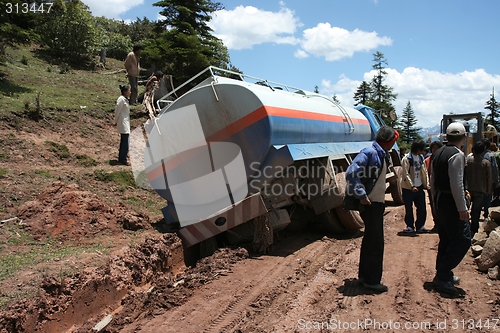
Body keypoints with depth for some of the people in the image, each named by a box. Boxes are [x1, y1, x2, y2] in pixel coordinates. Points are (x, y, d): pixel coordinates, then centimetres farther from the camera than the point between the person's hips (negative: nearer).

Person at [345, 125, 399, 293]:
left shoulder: (381, 154, 13)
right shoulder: (369, 152, -17)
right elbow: (351, 173, -26)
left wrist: (381, 197, 11)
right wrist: (361, 195, -24)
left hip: (377, 203, 10)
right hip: (370, 204, -10)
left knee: (370, 240, 17)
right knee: (375, 242, -3)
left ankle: (364, 275, 30)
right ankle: (372, 280, 9)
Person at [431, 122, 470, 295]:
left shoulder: (439, 153, 11)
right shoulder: (457, 155, -16)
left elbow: (433, 180, 16)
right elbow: (456, 184, -22)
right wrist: (462, 208, -18)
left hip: (440, 201, 9)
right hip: (451, 203, -9)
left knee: (446, 239, 17)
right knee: (462, 239, -4)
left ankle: (444, 274, 26)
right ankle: (442, 276, -4)